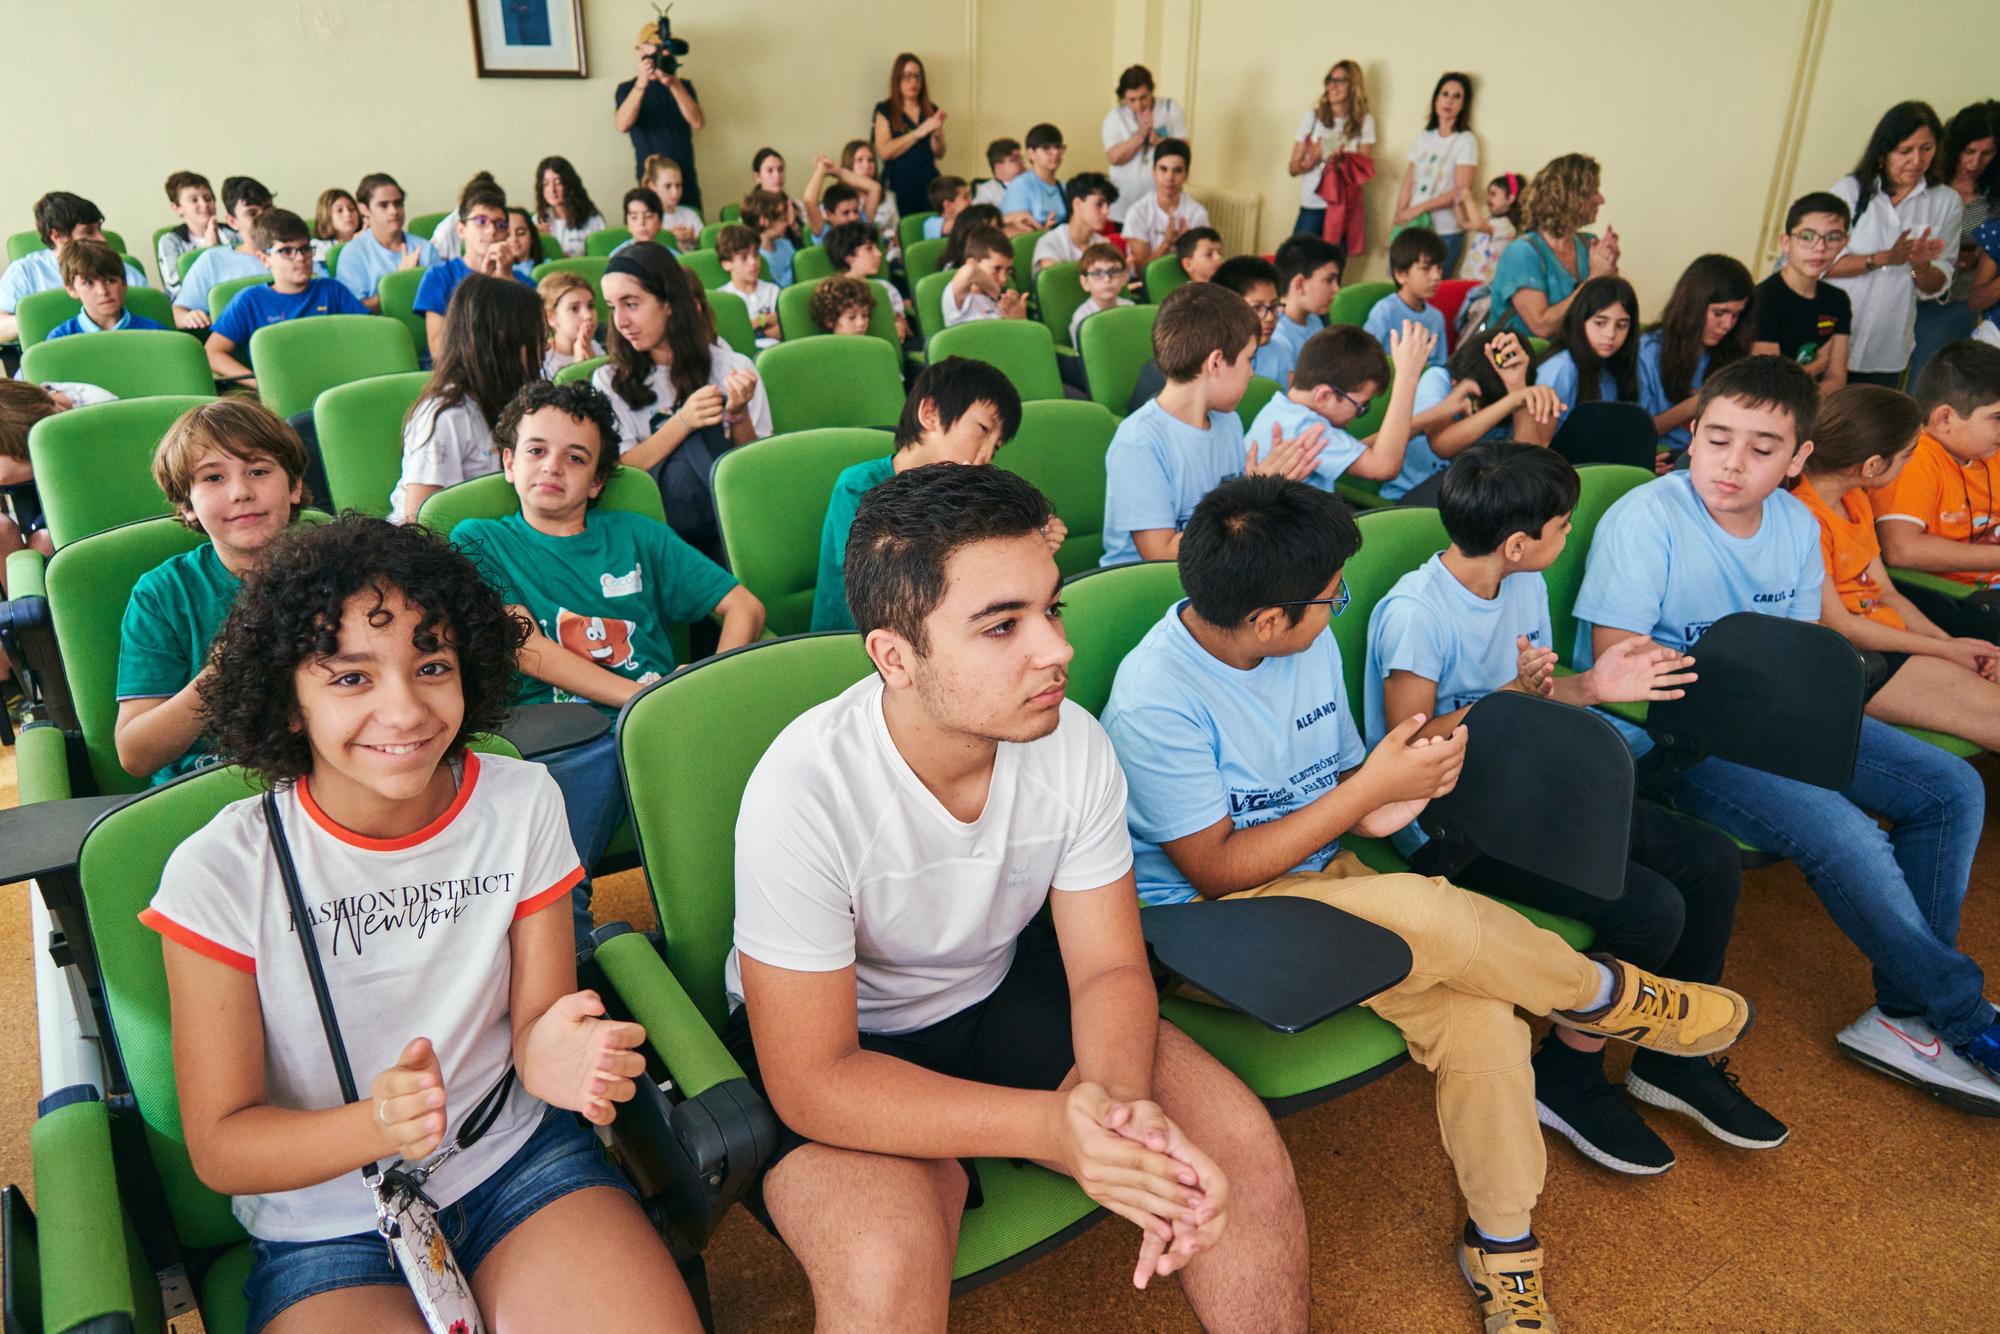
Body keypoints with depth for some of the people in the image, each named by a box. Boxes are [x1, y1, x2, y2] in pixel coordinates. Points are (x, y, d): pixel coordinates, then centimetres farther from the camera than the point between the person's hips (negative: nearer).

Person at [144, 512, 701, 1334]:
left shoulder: (522, 803, -5)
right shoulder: (219, 874, -13)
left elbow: (535, 1016, -1)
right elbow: (219, 1146, -8)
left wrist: (553, 1052, -26)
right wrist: (378, 1124, -29)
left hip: (520, 1165, 2)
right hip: (328, 1229, -1)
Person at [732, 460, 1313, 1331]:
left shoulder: (1074, 746, -17)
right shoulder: (805, 793, -31)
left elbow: (1109, 968, -7)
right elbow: (810, 1080, -25)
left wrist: (1125, 1104, -30)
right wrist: (1051, 1125, -35)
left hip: (1003, 989, 4)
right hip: (838, 1041, -4)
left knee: (1241, 1147, -10)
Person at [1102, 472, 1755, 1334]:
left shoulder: (1311, 645, 1)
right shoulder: (1155, 701, -21)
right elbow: (1216, 870, -18)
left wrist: (1380, 810, -11)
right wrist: (1367, 789, -19)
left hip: (1323, 875, 7)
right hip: (1214, 922, -6)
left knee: (1478, 1009, -20)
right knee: (1423, 915, -32)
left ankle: (1503, 1249, 3)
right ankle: (1607, 996, -1)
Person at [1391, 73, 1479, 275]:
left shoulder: (1466, 141, -3)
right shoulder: (1423, 138, 12)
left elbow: (1461, 192, -11)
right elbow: (1408, 183, 11)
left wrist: (1418, 209, -15)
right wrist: (1397, 219, 0)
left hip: (1444, 234, -4)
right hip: (1411, 229, 4)